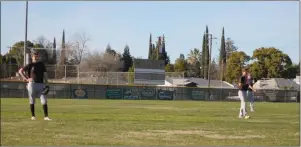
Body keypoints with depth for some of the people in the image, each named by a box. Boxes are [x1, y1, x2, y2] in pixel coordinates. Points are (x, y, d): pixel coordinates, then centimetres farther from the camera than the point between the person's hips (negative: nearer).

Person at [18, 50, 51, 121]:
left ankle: (46, 116, -7)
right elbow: (20, 71, 0)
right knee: (32, 101, 6)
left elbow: (45, 74, 13)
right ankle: (33, 116, 18)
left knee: (44, 100, -7)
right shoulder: (30, 65, 0)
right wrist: (26, 79, -7)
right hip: (32, 84, -2)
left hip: (41, 84, 2)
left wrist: (46, 83, 4)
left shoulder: (41, 64, 10)